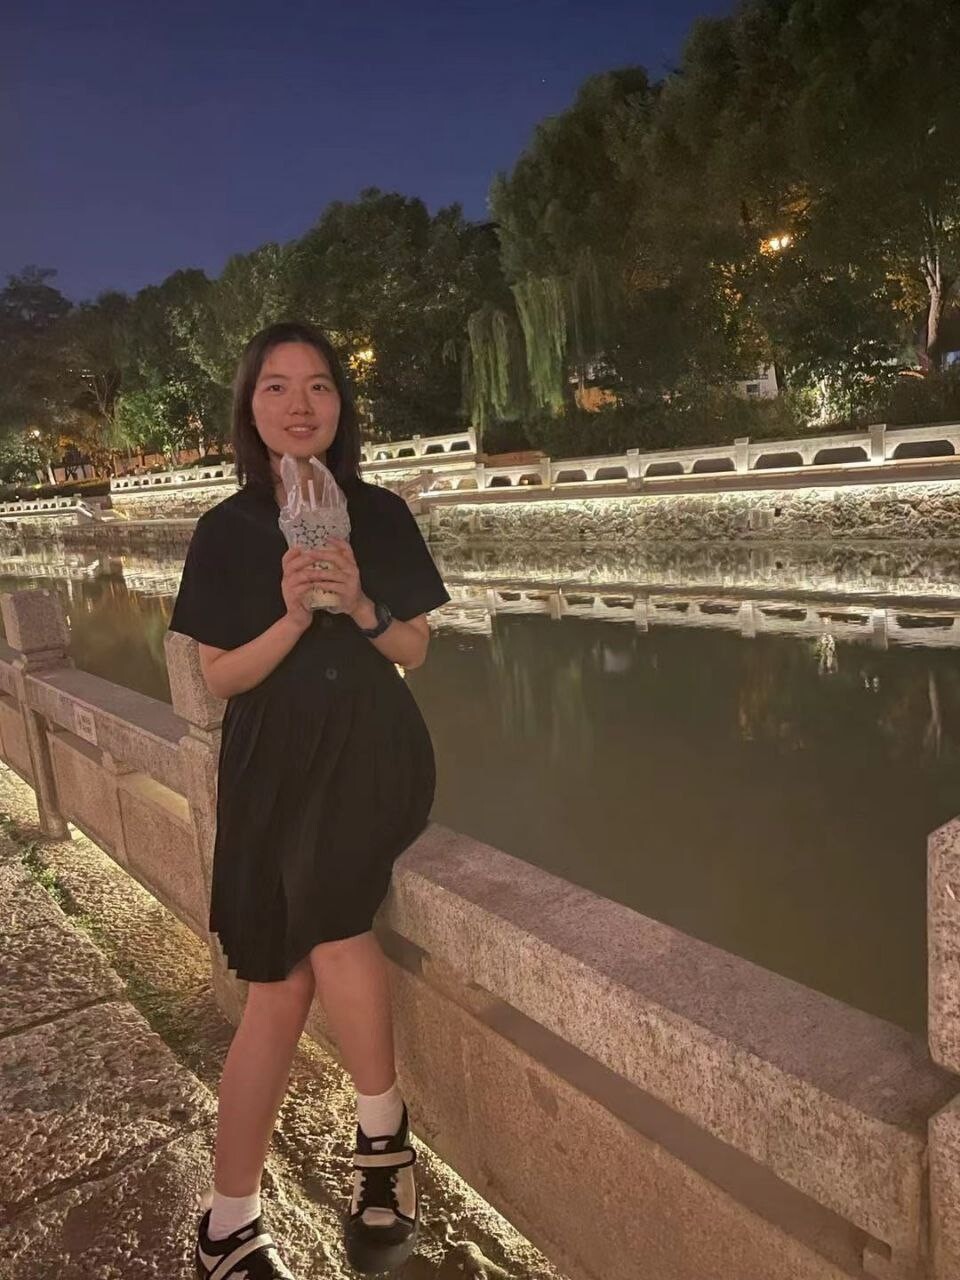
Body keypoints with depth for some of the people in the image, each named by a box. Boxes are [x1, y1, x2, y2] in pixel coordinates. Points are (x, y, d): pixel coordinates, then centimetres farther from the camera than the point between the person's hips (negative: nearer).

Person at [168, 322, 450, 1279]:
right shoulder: (227, 530, 1)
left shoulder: (379, 514, 3)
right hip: (272, 768, 0)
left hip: (370, 752, 0)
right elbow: (220, 678, -1)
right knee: (279, 985, -3)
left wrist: (362, 607, -13)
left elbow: (415, 650, 7)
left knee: (331, 928, -22)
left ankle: (383, 1136, 7)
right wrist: (292, 617, -18)